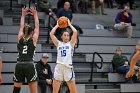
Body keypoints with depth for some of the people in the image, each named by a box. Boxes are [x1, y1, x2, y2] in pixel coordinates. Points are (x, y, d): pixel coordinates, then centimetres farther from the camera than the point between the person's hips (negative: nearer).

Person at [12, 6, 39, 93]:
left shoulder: (20, 39, 13)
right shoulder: (33, 39, 6)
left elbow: (21, 27, 27)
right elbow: (37, 27, 16)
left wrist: (23, 15, 32)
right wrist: (35, 15, 23)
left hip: (19, 65, 3)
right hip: (29, 66, -3)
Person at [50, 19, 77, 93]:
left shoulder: (71, 43, 10)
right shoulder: (58, 44, 13)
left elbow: (75, 32, -3)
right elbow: (51, 34, 4)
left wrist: (69, 24, 10)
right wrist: (57, 25, 13)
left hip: (68, 68, -1)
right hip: (59, 68, 1)